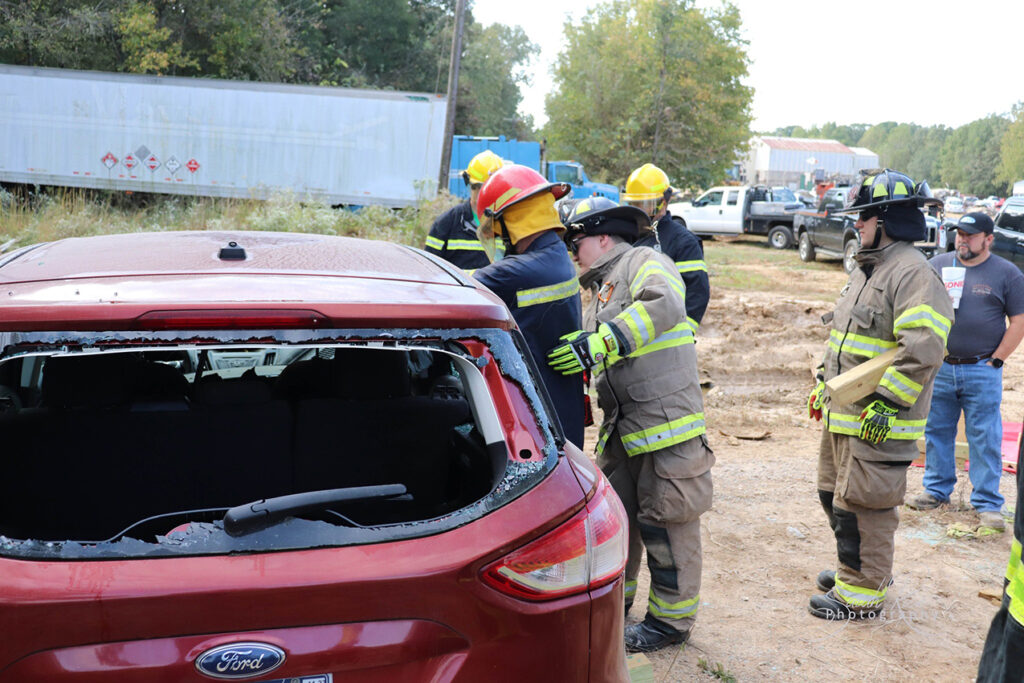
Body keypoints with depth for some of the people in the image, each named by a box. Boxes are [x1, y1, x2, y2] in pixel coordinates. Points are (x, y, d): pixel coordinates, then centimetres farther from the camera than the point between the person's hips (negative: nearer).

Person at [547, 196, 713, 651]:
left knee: (665, 521, 0)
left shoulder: (645, 263, -7)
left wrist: (600, 343, -36)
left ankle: (671, 619, 15)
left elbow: (664, 305, -30)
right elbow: (591, 359, 26)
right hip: (622, 427, 9)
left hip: (667, 422, -9)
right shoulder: (601, 289, 22)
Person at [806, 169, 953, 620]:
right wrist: (824, 383, 23)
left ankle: (862, 593, 12)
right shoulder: (866, 268, 16)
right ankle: (854, 569, 37)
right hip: (843, 413, 10)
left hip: (879, 421, -10)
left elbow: (923, 349, -25)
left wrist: (886, 403, -25)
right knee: (834, 493, 20)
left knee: (862, 505, -2)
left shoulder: (914, 273, -17)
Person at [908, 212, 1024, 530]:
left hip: (982, 372, -3)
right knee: (936, 431, 11)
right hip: (939, 369, 3)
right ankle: (937, 490, 25)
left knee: (985, 438, 1)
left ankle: (987, 503, 10)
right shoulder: (936, 265, 7)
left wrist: (996, 360, -5)